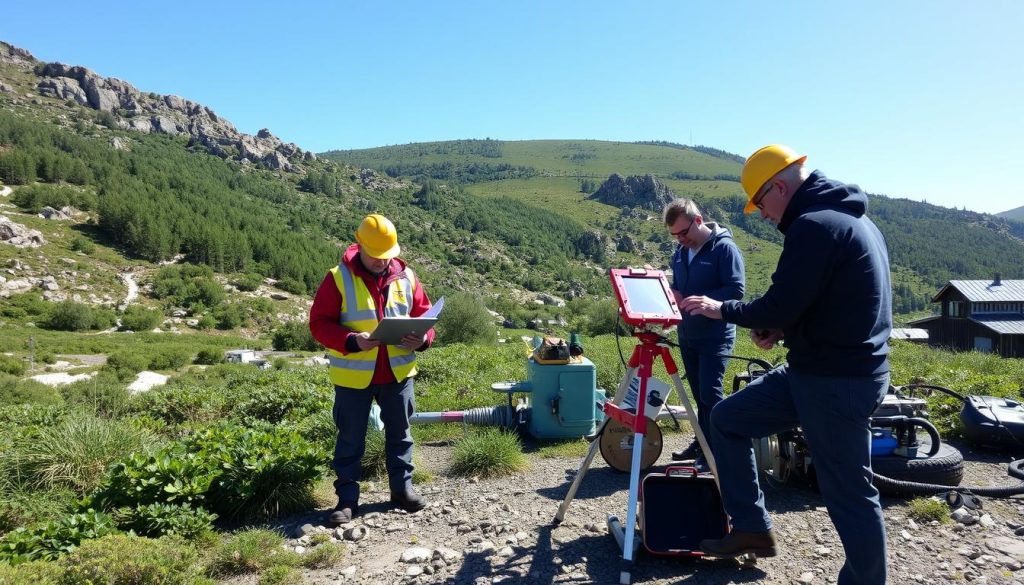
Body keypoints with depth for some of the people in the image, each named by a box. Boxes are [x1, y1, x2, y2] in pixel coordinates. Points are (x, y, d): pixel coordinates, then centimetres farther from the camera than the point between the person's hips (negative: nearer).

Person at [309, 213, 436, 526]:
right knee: (350, 439, 8)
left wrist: (422, 338, -16)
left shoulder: (406, 277, 1)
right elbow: (319, 322, -11)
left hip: (397, 372, 3)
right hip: (353, 376, -3)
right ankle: (347, 499, 20)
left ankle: (402, 487, 31)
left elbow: (424, 316, 7)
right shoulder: (338, 278, -9)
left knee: (399, 433, 15)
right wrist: (352, 341, -26)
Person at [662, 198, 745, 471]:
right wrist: (673, 297, -2)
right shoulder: (680, 252, 10)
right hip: (687, 335, 7)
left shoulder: (724, 247, -12)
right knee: (699, 394, 14)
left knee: (710, 392, -8)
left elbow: (736, 290, -17)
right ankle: (702, 443, 25)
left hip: (715, 336, -7)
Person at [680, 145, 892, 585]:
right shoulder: (853, 219, 13)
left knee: (848, 492, 3)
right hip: (830, 369, 10)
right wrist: (779, 329, 8)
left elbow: (779, 306, -20)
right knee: (727, 418, 12)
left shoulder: (814, 225, -19)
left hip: (837, 381, -10)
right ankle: (752, 528, 20)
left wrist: (722, 309, -3)